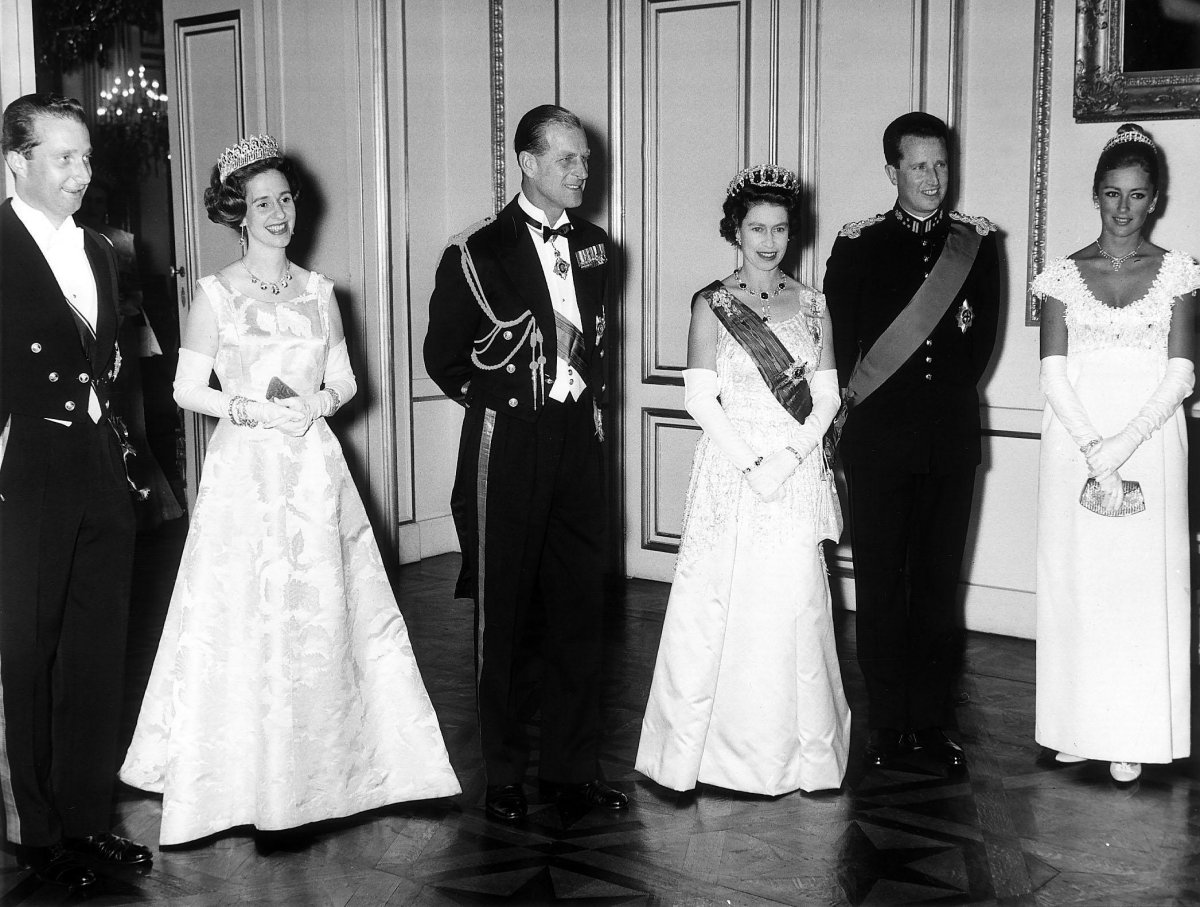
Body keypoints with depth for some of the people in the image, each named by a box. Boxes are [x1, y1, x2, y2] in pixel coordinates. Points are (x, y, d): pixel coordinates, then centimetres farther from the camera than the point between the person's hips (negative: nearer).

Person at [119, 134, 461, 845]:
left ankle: (323, 771, 18)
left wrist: (317, 402, -7)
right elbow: (187, 389, -2)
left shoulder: (319, 290, 9)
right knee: (249, 620, -2)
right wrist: (250, 409, -15)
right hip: (246, 470, -3)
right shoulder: (217, 293, -2)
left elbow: (345, 380, 13)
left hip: (315, 467, 3)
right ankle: (256, 782, 11)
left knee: (323, 613, 5)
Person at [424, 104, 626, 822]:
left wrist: (588, 395, 11)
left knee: (581, 607, 7)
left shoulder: (592, 246, 10)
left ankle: (574, 767, 19)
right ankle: (505, 775, 18)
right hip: (508, 447, -5)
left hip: (580, 443, 5)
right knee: (506, 614, 5)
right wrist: (510, 400, -2)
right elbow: (444, 358, -1)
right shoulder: (478, 252, -6)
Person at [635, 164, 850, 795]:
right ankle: (705, 744, 9)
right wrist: (750, 462, -13)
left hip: (796, 471, 2)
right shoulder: (712, 303, 2)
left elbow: (826, 396, 5)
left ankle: (795, 748, 15)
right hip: (729, 470, -2)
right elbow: (700, 399, -4)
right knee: (718, 606, -2)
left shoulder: (811, 303, 10)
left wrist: (789, 457, -10)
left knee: (793, 608, 2)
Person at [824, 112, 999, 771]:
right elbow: (839, 345, 3)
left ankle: (930, 722, 17)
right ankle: (887, 723, 14)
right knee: (880, 584, 3)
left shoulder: (978, 242, 7)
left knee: (940, 584, 7)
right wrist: (862, 396, 4)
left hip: (952, 437, 2)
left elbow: (986, 334, 8)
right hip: (878, 437, -1)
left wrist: (950, 393, 7)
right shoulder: (857, 246, 2)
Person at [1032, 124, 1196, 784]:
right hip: (1073, 443, 1)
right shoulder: (1064, 274, 6)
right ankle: (1079, 727, 14)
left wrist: (1121, 446, -15)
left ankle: (1133, 736, 9)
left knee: (1143, 580, 0)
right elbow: (1052, 371, -2)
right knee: (1075, 578, 3)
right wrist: (1091, 449, -14)